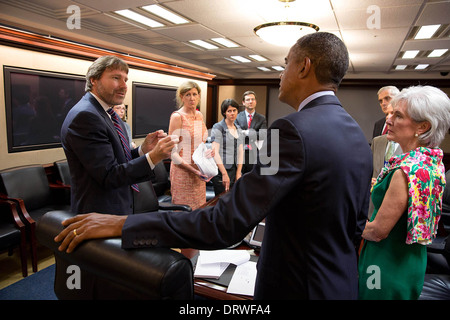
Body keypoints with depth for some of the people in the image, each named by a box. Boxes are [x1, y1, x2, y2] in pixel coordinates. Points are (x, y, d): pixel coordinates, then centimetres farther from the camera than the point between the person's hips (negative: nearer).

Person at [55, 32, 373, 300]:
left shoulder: (295, 130, -27)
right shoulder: (359, 137, 1)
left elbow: (226, 223, -32)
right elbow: (357, 226, 9)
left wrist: (120, 224, -26)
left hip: (296, 286, -8)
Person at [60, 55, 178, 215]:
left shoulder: (110, 115, 9)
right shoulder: (84, 115, -21)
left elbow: (117, 159, 8)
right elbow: (109, 176, -24)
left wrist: (144, 149, -8)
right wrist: (153, 157, -31)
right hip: (99, 214, -9)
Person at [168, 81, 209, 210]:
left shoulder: (200, 115, 10)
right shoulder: (177, 116, -10)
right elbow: (173, 152, -14)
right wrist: (192, 169, -22)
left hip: (199, 171, 7)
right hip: (182, 171, -6)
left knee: (199, 207, 14)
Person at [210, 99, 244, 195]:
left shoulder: (238, 128, 14)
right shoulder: (218, 127, -6)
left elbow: (240, 151, 11)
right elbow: (215, 152, -13)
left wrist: (239, 173, 2)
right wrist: (224, 174, -17)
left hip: (235, 169, 6)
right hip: (222, 171, -6)